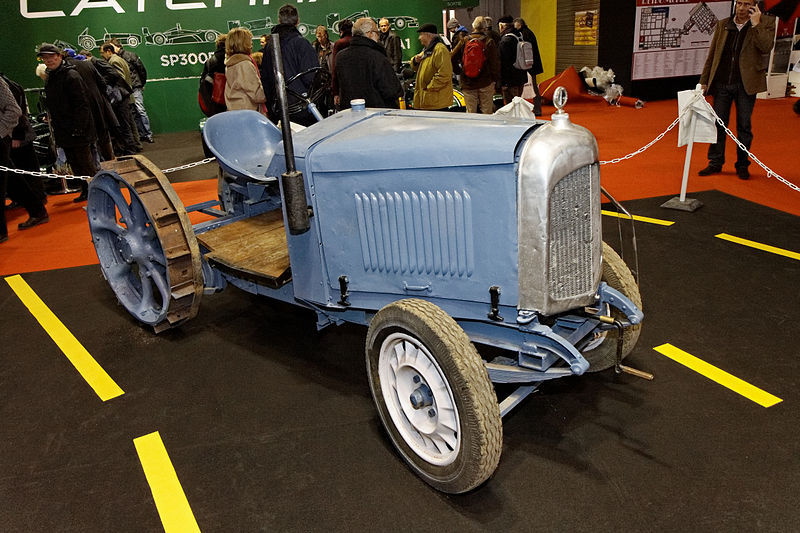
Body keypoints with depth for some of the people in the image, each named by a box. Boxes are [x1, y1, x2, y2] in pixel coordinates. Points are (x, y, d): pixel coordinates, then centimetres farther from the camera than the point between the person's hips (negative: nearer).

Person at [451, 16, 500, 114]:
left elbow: (452, 58, 3)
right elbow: (495, 63, -5)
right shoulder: (489, 42, -6)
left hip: (467, 83, 1)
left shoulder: (464, 41, -1)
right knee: (487, 112, 7)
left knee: (470, 112, 7)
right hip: (486, 84, -1)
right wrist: (496, 80, 5)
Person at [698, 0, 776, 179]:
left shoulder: (766, 23, 1)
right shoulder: (723, 24, 9)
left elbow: (766, 48, -15)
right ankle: (715, 163, 15)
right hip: (721, 83, 3)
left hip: (746, 84, -2)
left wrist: (756, 24, -16)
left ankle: (742, 165, 14)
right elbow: (711, 55, 13)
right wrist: (704, 81, 9)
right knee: (718, 124, 5)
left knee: (744, 126, 4)